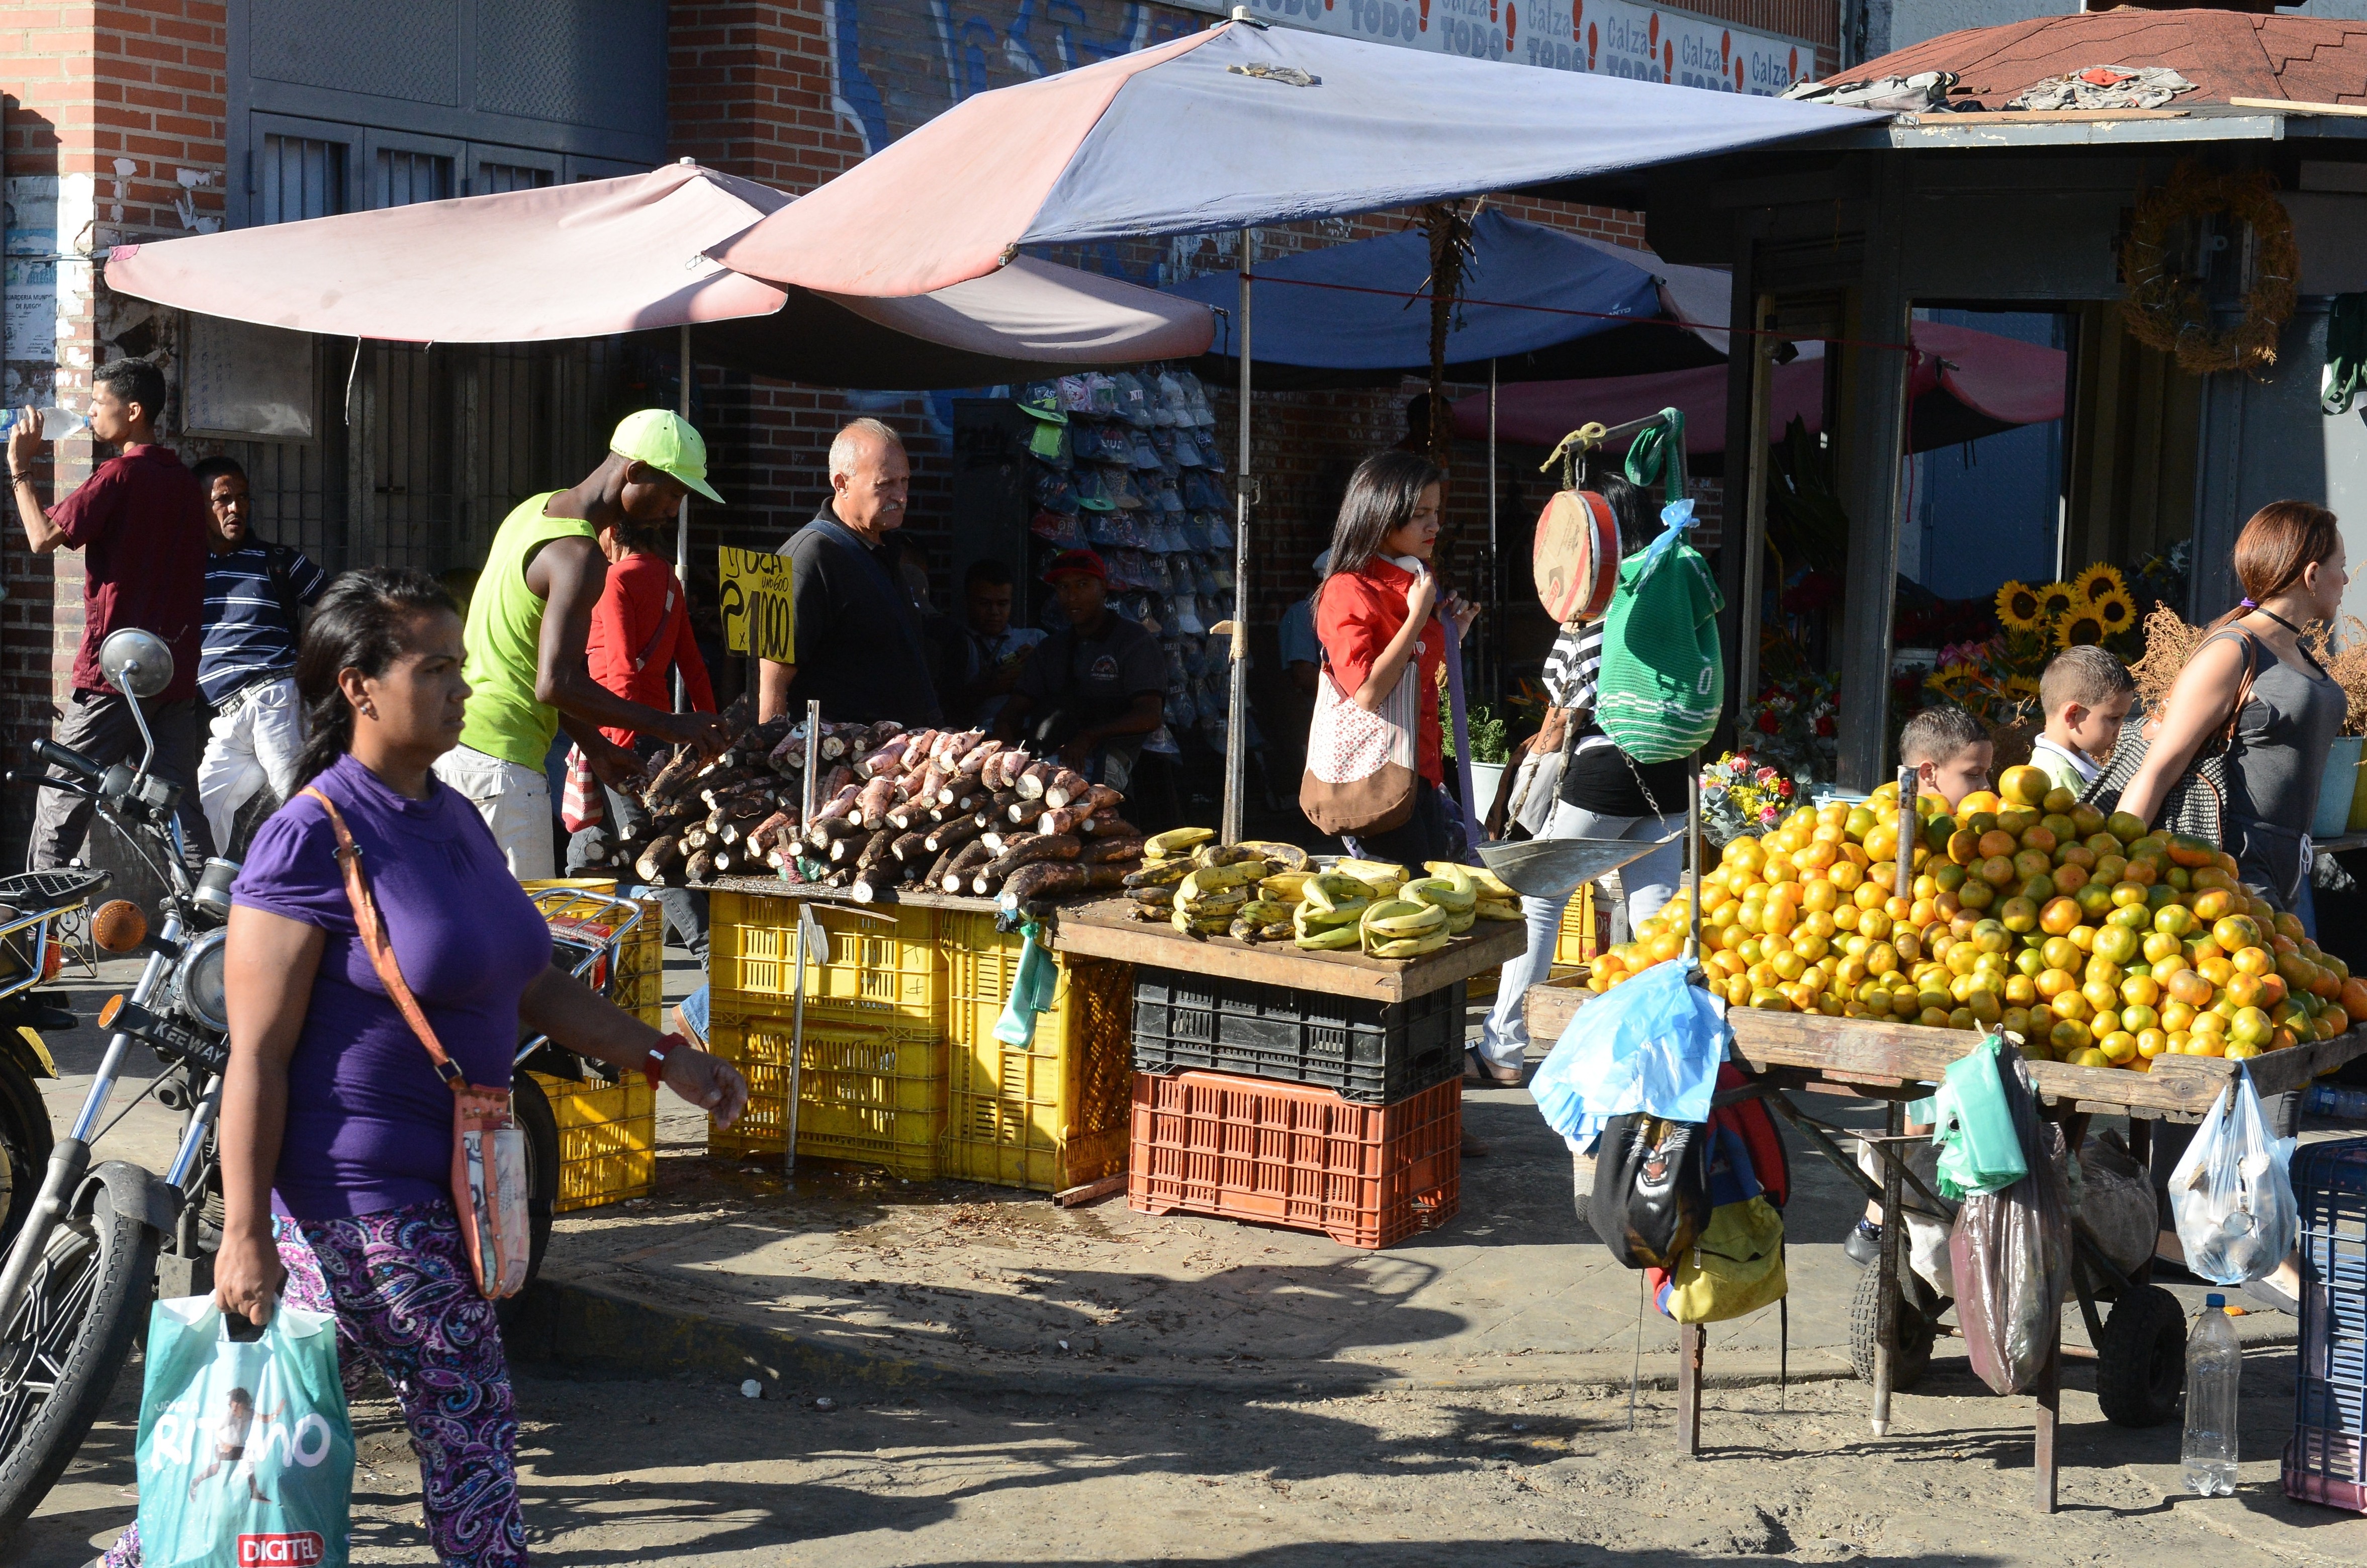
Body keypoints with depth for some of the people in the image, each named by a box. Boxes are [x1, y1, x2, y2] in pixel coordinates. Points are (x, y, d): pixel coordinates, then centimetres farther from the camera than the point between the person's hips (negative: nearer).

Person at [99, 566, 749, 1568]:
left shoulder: (454, 819, 10)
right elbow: (258, 1054, -17)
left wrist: (663, 1059, 9)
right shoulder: (313, 838, -16)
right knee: (470, 1424, 0)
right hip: (361, 1193, -8)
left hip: (441, 1177, 8)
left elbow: (529, 986, 18)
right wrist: (244, 1233, -19)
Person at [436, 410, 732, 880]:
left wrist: (591, 743, 18)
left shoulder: (539, 508, 14)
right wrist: (668, 726, -17)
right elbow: (556, 683, -25)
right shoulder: (579, 556, -18)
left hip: (458, 745, 10)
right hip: (500, 761, -10)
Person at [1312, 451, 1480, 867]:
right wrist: (1418, 617, -16)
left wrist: (1453, 633, 8)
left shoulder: (1413, 585, 14)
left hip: (1422, 771, 9)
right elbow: (1367, 694, -23)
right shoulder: (1347, 591, -11)